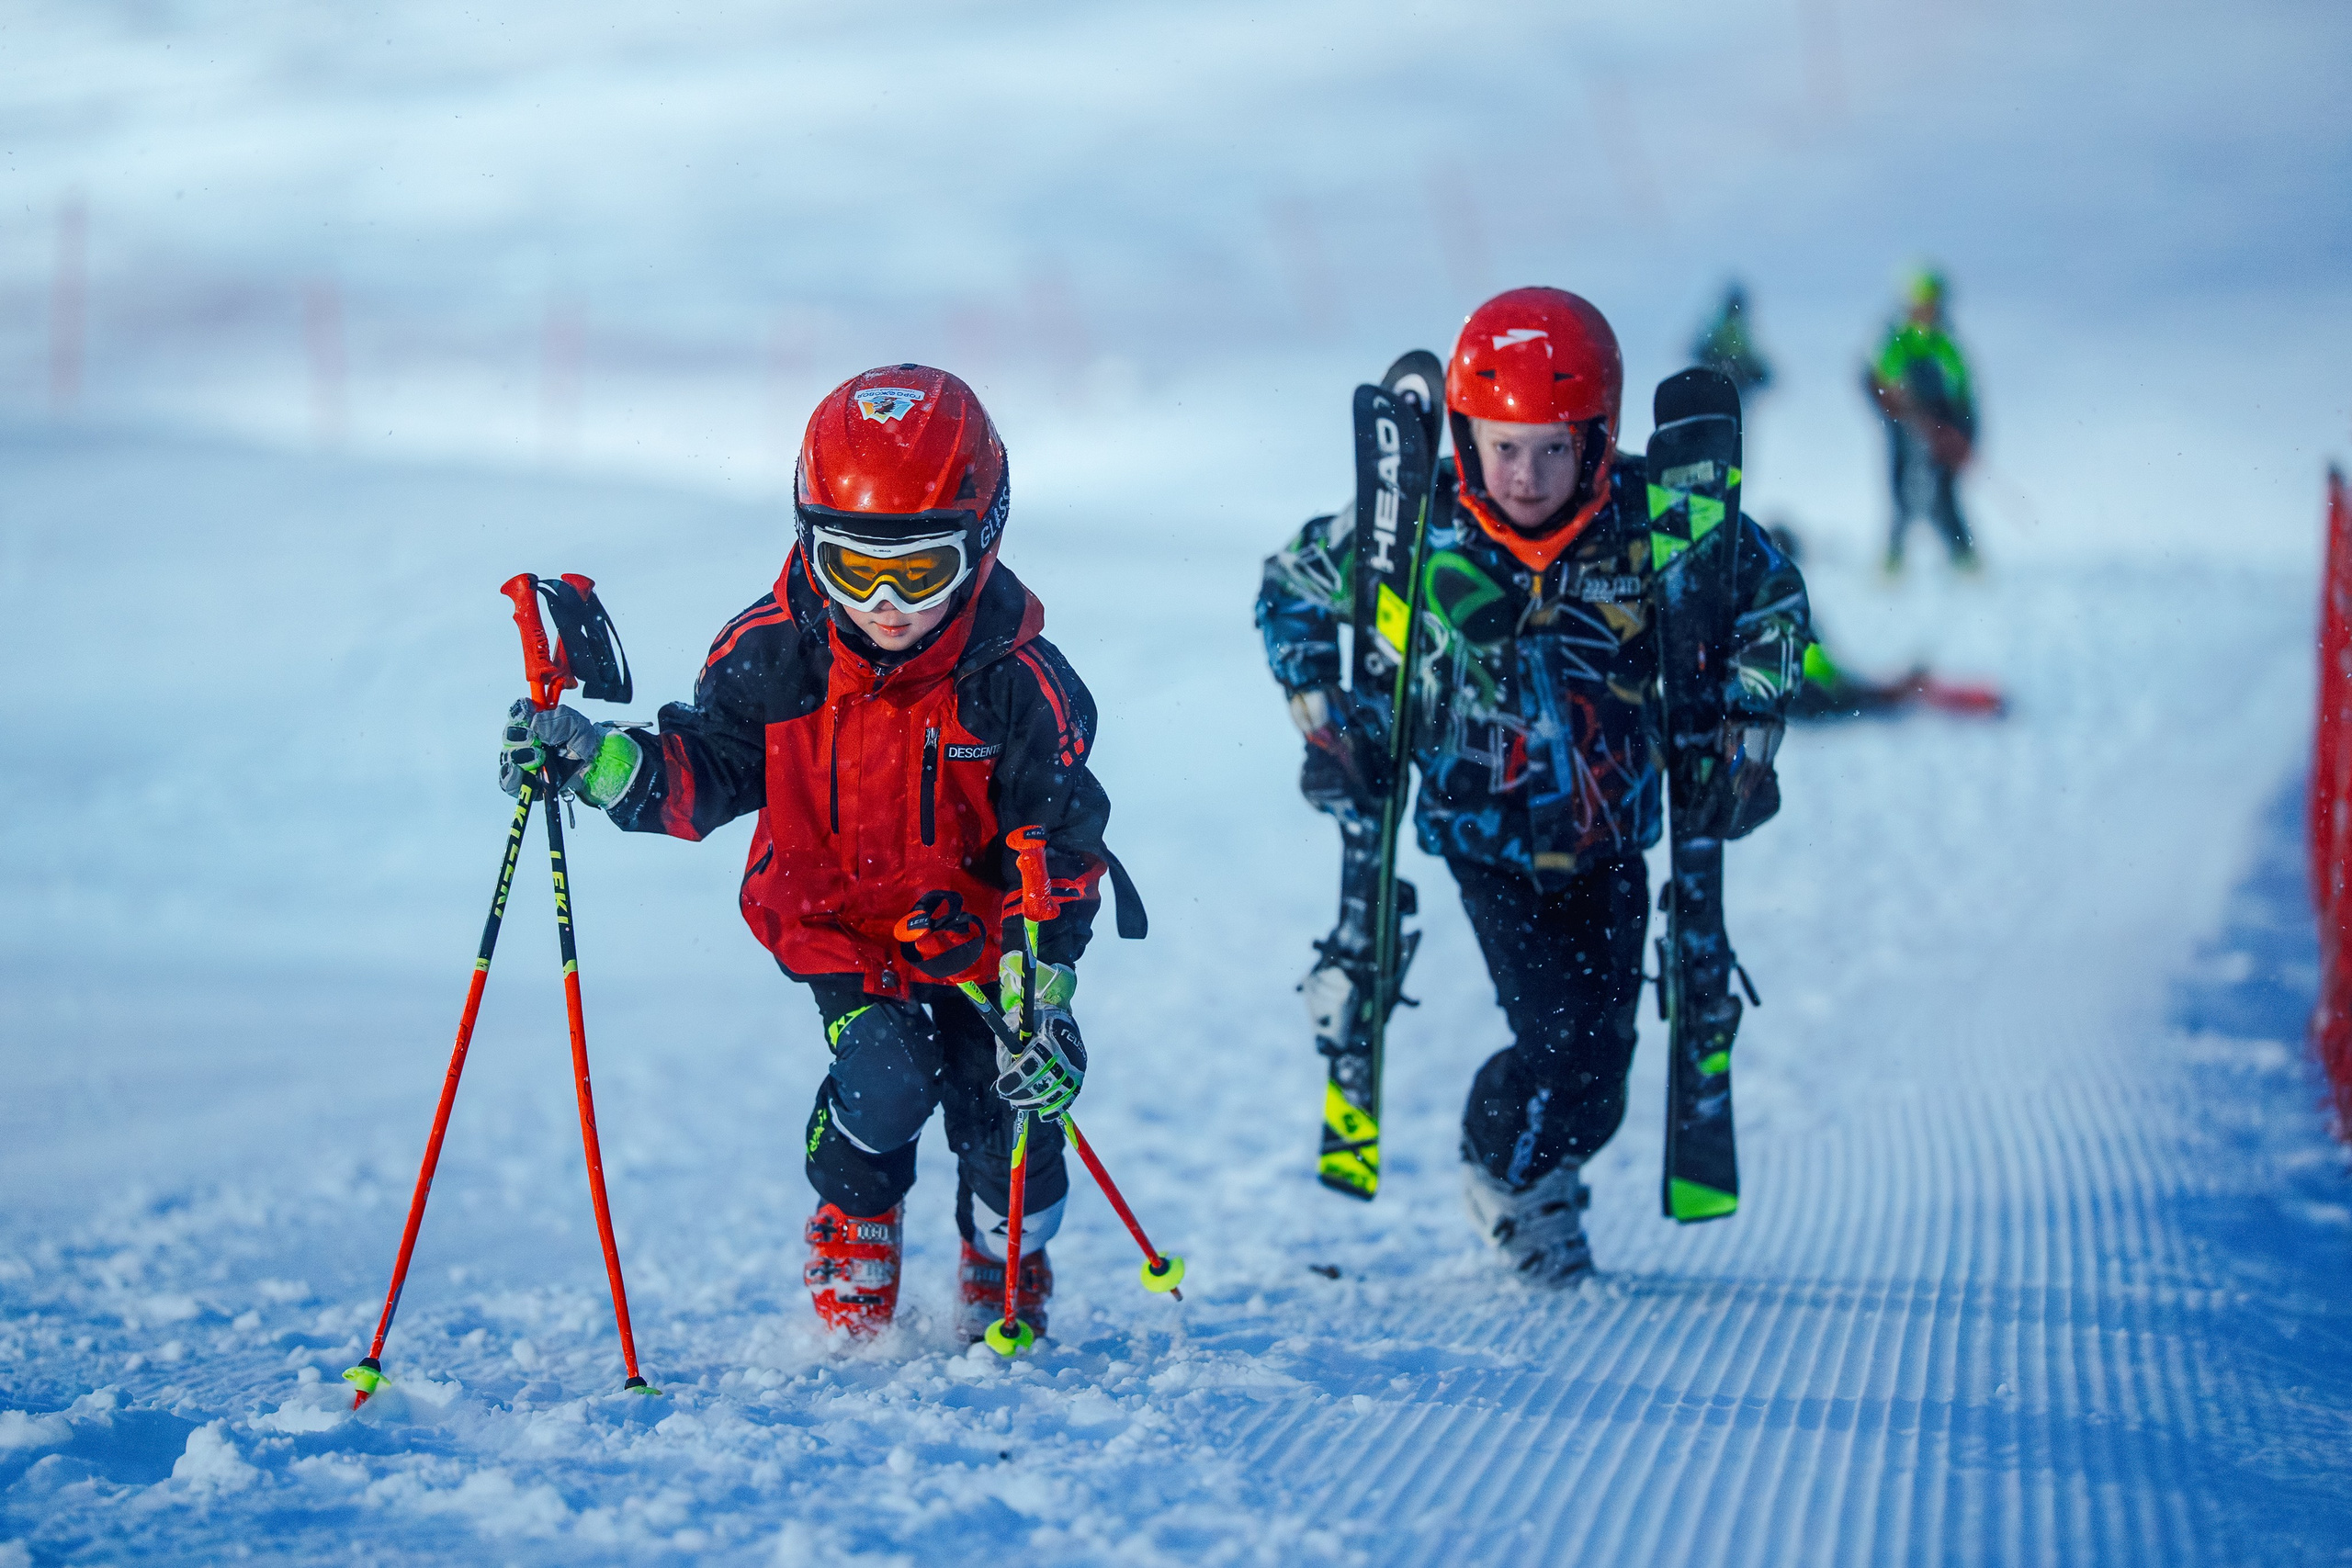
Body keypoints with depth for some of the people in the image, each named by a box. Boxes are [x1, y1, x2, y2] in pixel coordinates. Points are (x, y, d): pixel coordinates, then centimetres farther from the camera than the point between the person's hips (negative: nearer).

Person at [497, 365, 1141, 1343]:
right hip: (839, 922, 0)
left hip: (978, 922, 0)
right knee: (886, 1081, -21)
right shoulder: (774, 654, -18)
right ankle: (851, 1267, 10)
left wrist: (1042, 998, -24)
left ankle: (1006, 1280, 26)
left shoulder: (1017, 684, -22)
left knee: (1008, 1111, -8)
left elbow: (1059, 850, -17)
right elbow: (707, 768, -8)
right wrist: (602, 761, -28)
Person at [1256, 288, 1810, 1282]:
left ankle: (1545, 1166, 39)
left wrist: (1741, 738, -3)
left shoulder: (1650, 519, -18)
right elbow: (1291, 590, 0)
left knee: (1603, 1065, 6)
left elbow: (1771, 606, 1)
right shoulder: (1420, 527, -18)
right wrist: (1326, 726, -4)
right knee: (1564, 1043, -14)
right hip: (1485, 834, -2)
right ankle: (1498, 1169, 18)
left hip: (1611, 839, 2)